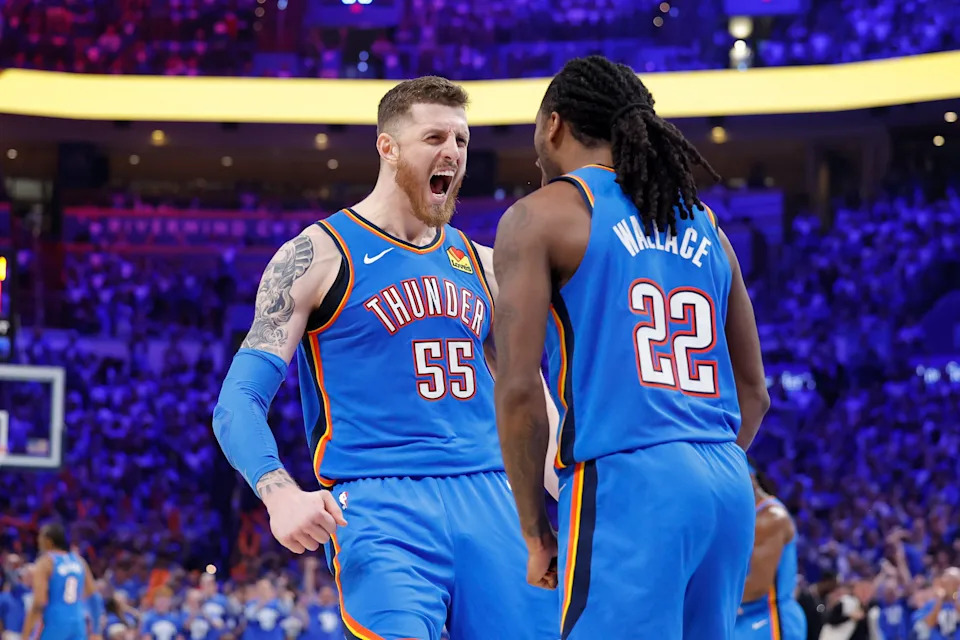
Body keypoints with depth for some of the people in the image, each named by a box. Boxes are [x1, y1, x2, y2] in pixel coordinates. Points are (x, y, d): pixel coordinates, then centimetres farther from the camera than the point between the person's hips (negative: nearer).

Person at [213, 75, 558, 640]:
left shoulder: (481, 265, 18)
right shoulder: (319, 254, 2)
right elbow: (239, 402, -4)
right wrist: (281, 495, -23)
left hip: (490, 499, 6)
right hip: (377, 505, -6)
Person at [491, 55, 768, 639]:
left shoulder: (540, 216, 1)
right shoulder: (704, 225, 20)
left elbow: (518, 390, -6)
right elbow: (753, 394, 21)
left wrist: (535, 531, 1)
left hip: (625, 483, -7)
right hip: (729, 486, 7)